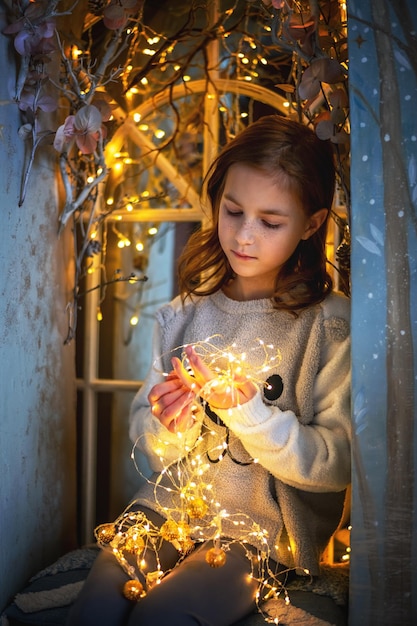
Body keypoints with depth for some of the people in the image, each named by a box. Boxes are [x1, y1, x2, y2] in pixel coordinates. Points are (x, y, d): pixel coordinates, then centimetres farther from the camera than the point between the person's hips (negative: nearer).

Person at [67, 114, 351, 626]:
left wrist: (246, 408, -21)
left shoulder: (331, 324, -7)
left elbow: (337, 463, -9)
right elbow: (150, 445, 8)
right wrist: (167, 424, -15)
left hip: (266, 528, -3)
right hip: (171, 506, 3)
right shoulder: (182, 315, 5)